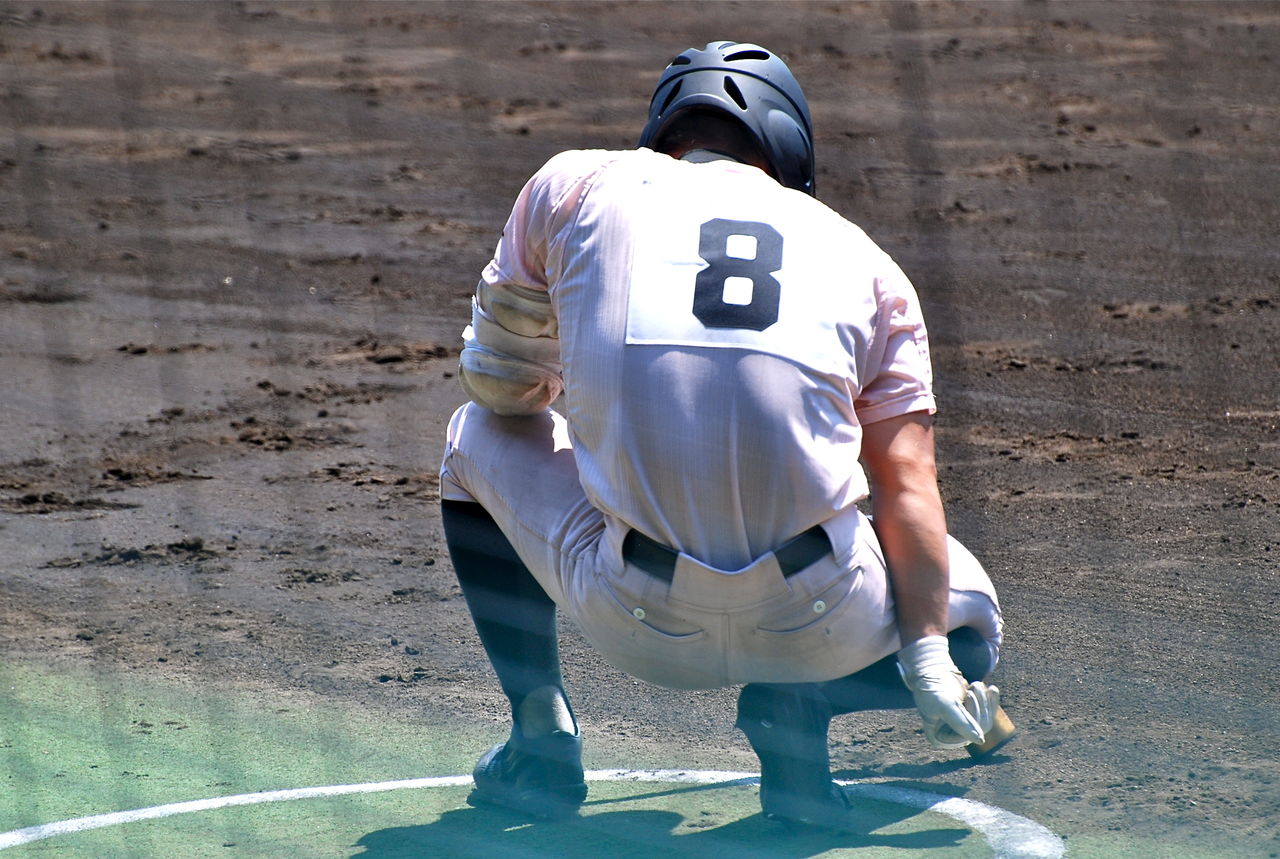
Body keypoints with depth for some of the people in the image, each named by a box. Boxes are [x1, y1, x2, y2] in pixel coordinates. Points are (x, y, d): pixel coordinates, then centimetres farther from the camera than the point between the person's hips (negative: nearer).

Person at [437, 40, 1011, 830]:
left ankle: (541, 740, 20)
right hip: (817, 629, 0)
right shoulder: (864, 258, 16)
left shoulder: (575, 183, 14)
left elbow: (500, 387, 23)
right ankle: (797, 708, 3)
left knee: (482, 437, 30)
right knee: (959, 610, 33)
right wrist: (929, 659, -1)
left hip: (634, 623, 0)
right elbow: (907, 482, 4)